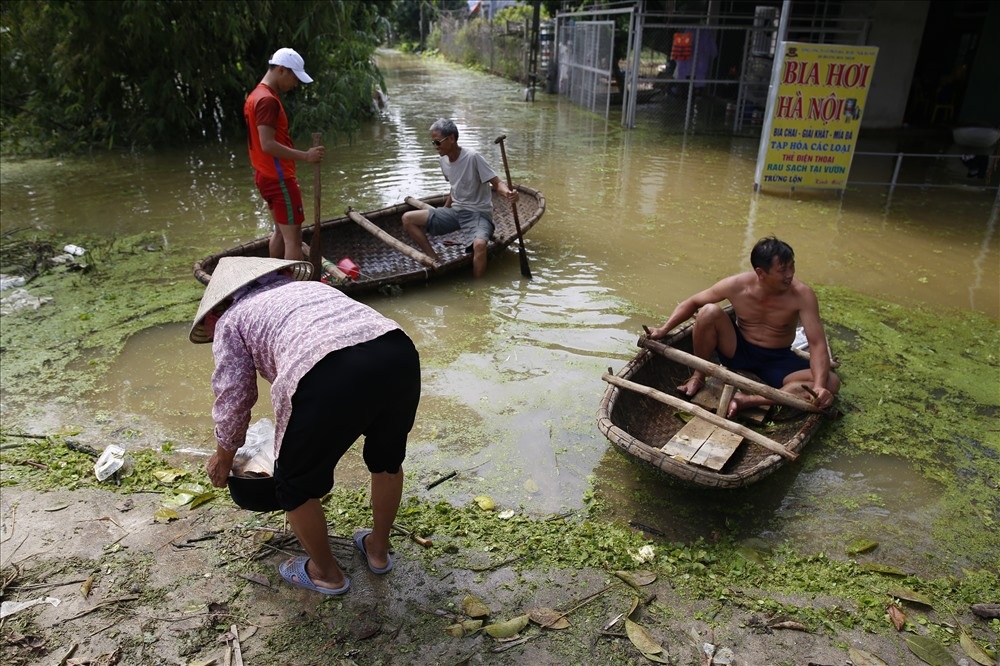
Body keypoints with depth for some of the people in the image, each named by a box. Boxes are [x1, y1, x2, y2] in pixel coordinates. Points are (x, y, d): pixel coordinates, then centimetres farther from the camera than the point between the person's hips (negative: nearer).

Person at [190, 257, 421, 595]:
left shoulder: (230, 320, 23)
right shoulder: (308, 286, 39)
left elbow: (232, 401, 23)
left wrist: (223, 458, 42)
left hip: (329, 376, -6)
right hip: (400, 351, 6)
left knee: (297, 483, 22)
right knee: (387, 457, 33)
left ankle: (325, 573, 43)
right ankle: (379, 549, 52)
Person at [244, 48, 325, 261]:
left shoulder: (255, 96, 14)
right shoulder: (268, 100, -18)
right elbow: (268, 145, -26)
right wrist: (305, 156, -24)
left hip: (265, 176, 11)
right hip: (279, 178, -11)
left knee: (281, 231, 20)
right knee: (293, 238, -8)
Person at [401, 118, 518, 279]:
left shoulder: (472, 157, -17)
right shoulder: (443, 159, 4)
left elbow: (497, 183, -18)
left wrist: (508, 193, -40)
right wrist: (443, 212, 25)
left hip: (478, 213, -7)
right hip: (455, 211, 7)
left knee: (479, 244, -40)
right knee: (408, 219, -5)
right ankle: (435, 261, -9)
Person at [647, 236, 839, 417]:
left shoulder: (801, 295, -22)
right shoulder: (736, 285, -18)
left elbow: (817, 344, -25)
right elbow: (693, 302, -4)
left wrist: (819, 386, -40)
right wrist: (664, 329, -13)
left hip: (778, 361, 0)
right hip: (738, 351, 0)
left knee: (831, 383, -25)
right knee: (709, 311, -27)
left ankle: (750, 400, -33)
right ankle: (698, 377, -8)